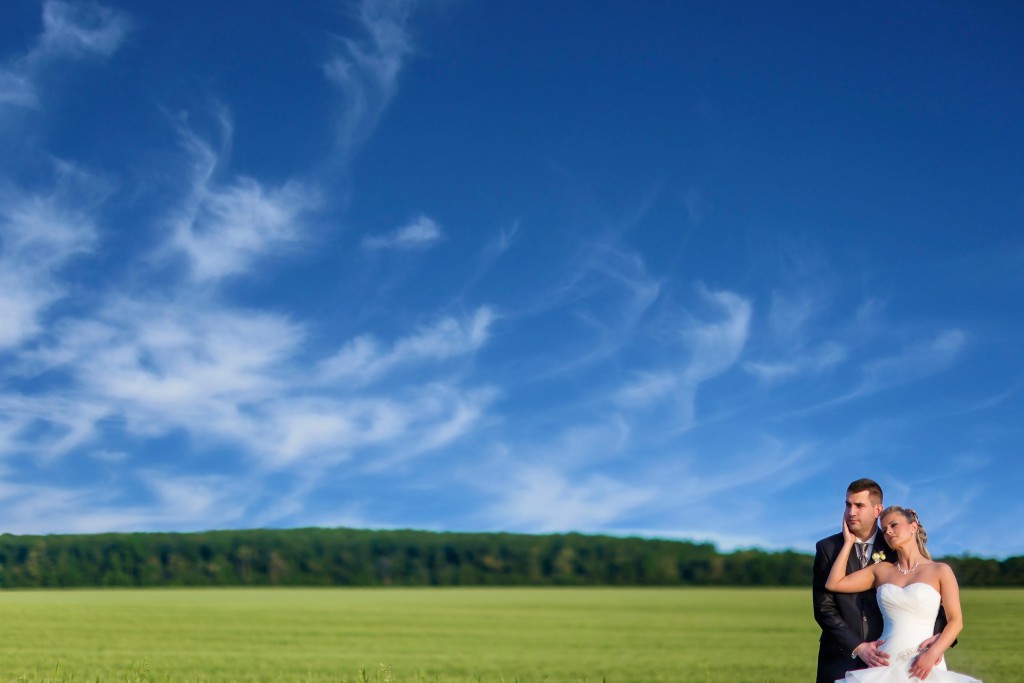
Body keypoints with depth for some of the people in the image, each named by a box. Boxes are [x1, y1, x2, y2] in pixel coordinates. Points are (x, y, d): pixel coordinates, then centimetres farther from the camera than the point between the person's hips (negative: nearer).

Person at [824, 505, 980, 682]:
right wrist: (849, 541, 10)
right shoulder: (881, 570, 13)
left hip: (923, 664, -3)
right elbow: (833, 583, 6)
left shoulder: (940, 571, 4)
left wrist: (933, 653, -16)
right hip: (885, 666, 3)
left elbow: (955, 621, -1)